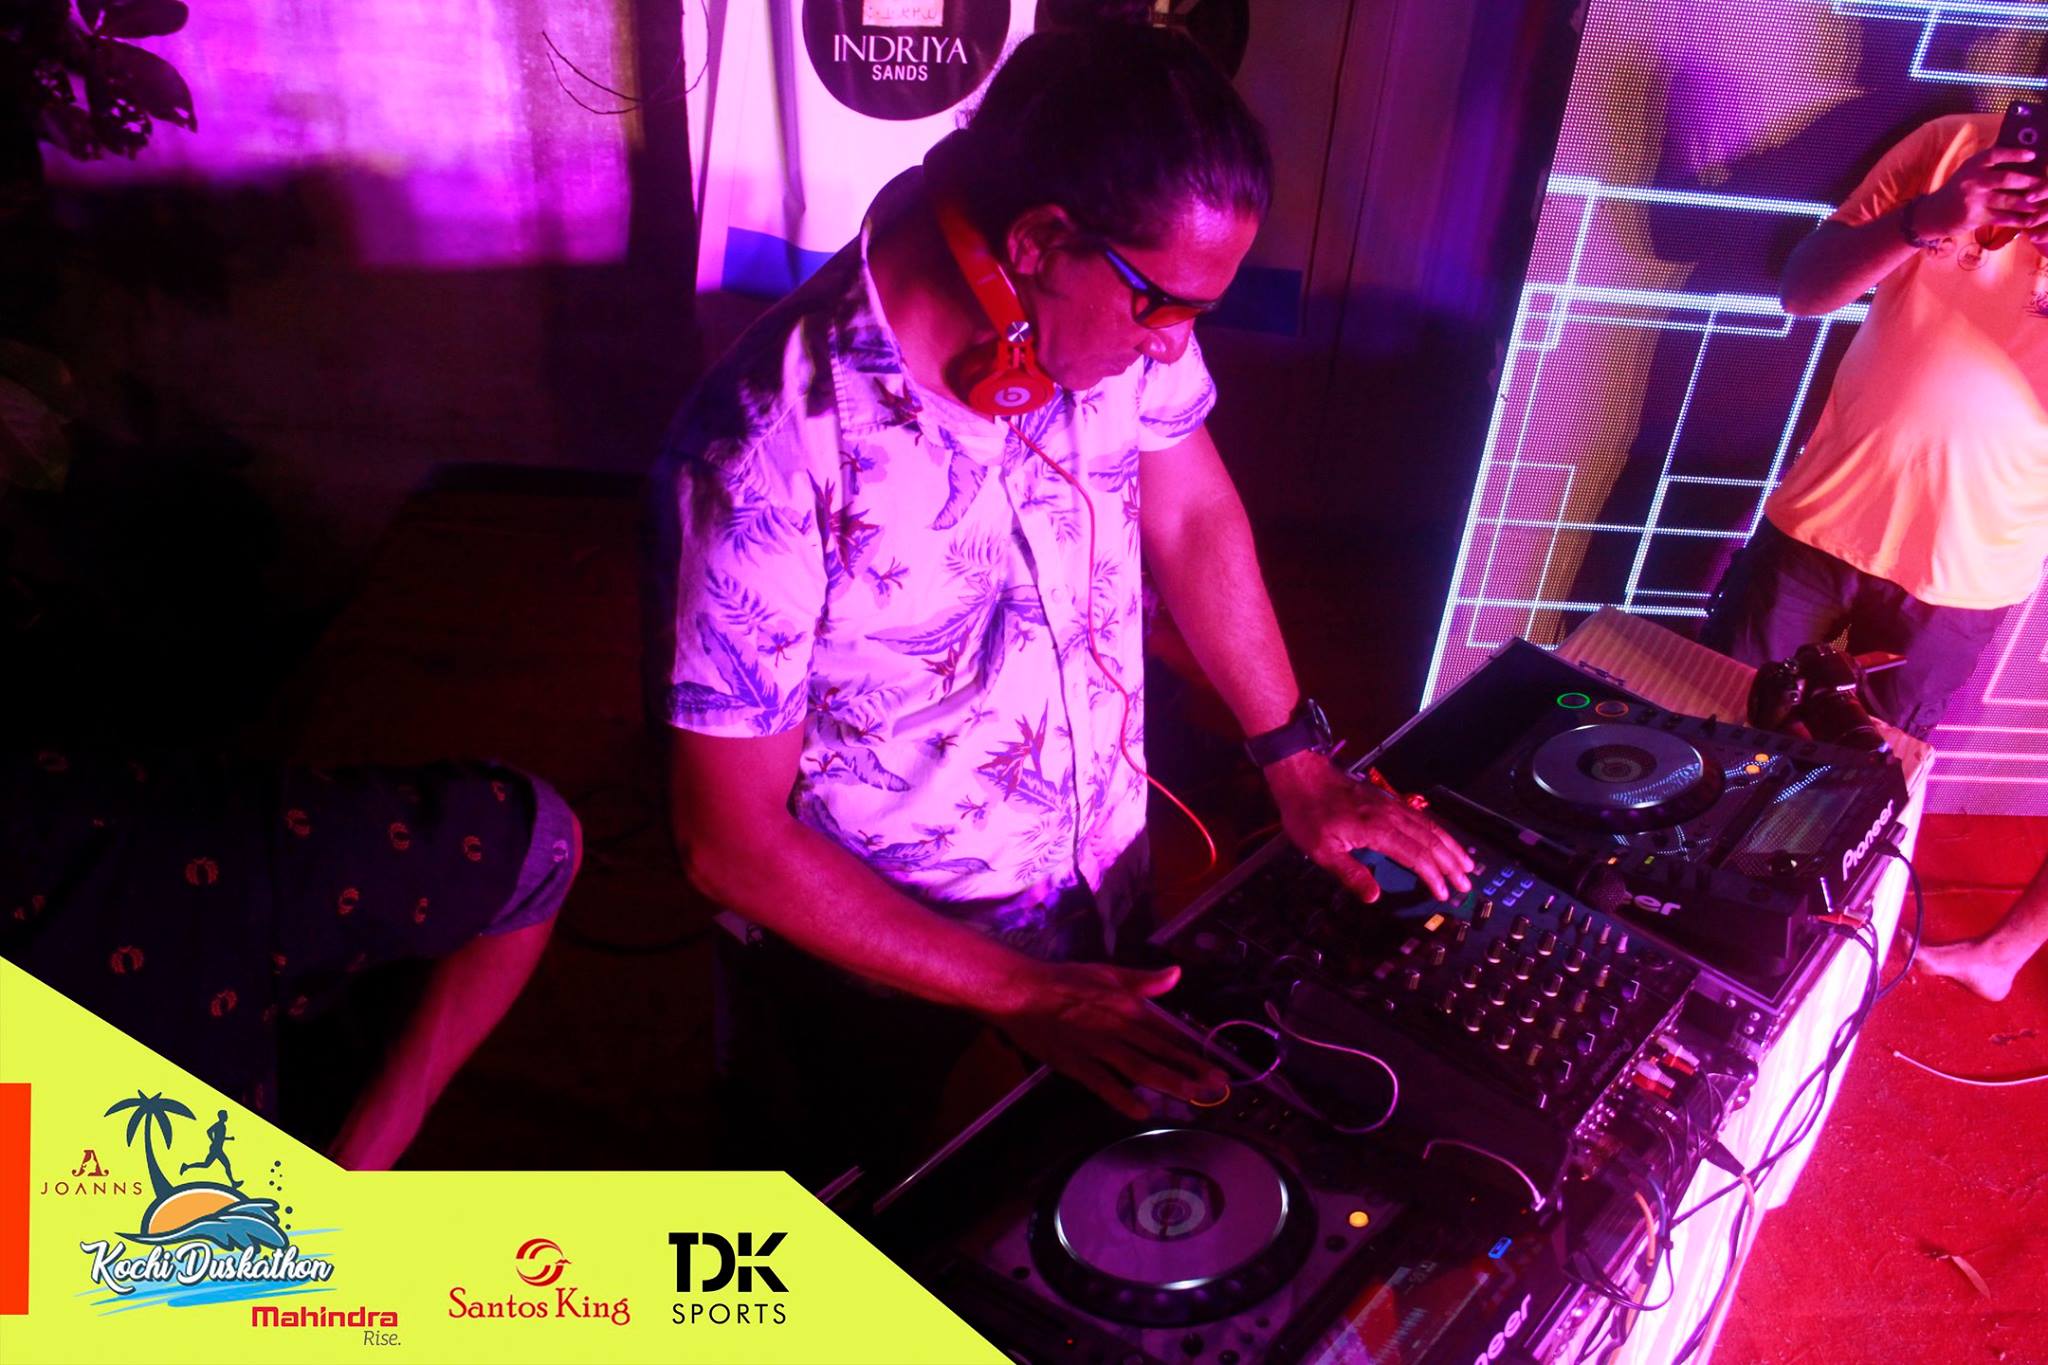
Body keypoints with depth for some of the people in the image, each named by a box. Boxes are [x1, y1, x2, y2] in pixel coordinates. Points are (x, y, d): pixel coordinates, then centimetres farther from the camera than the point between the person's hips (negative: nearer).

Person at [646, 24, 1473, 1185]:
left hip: (1105, 887, 5)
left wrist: (1301, 764, -1)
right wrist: (1021, 994, -22)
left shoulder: (1112, 306, -18)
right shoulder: (773, 452, -34)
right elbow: (733, 841, -25)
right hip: (874, 960, -4)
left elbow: (1192, 514, 2)